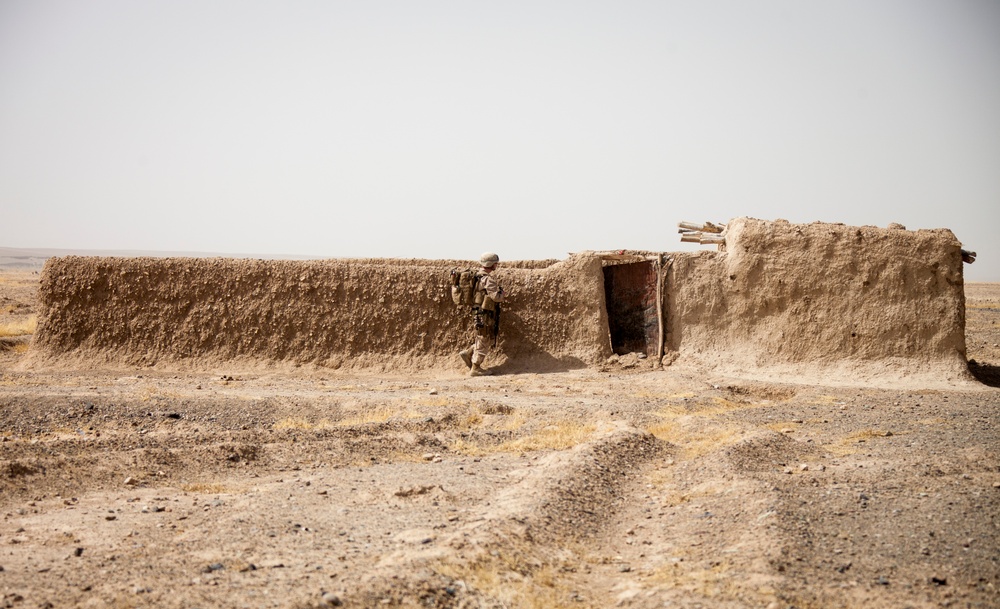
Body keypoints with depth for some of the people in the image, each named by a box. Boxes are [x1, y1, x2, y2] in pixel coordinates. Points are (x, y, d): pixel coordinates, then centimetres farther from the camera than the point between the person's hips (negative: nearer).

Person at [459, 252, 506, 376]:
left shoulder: (479, 276, 11)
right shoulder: (488, 279, -19)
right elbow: (496, 297, -26)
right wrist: (501, 291, -4)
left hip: (480, 312, 9)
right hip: (485, 314, -9)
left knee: (489, 339, 19)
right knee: (484, 340, 0)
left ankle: (468, 353, 18)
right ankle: (475, 368, 6)